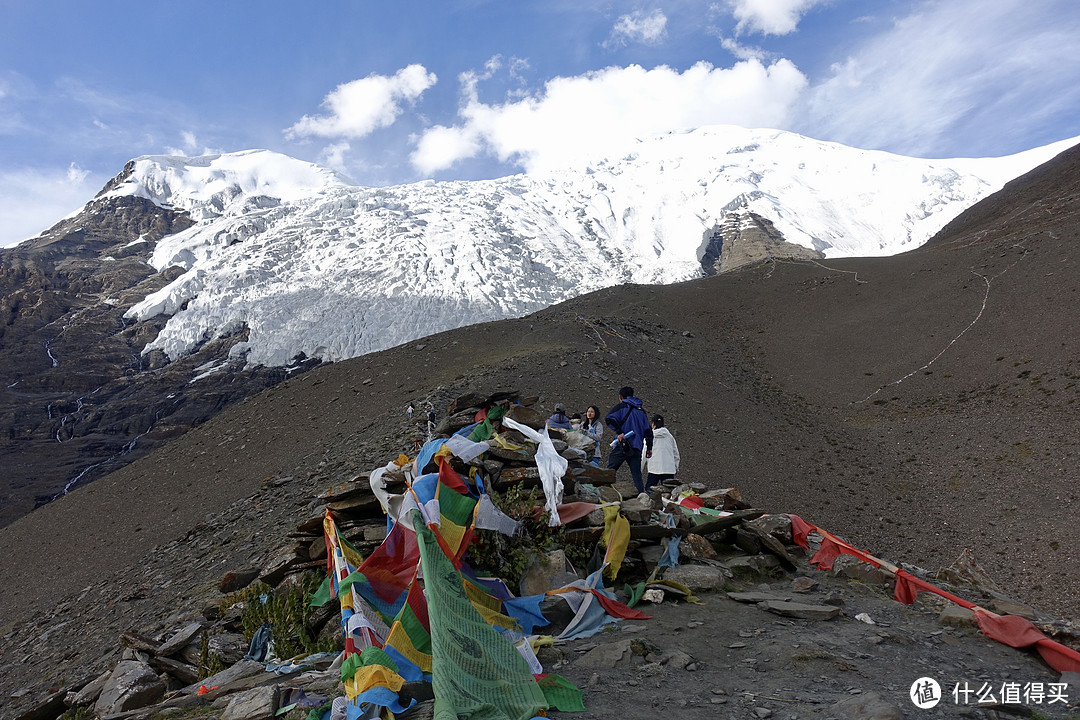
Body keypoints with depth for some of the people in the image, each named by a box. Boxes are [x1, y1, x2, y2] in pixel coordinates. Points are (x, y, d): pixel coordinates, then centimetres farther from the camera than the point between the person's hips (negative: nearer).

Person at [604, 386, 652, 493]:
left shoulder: (621, 406, 5)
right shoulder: (642, 410, 20)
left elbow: (609, 418, -13)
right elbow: (648, 429, 19)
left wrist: (619, 432, -12)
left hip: (622, 445, -4)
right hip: (637, 448, 4)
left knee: (609, 471, 0)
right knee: (637, 475, 5)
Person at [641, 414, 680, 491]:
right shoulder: (669, 436, 9)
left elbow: (644, 455, 2)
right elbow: (676, 454, 16)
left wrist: (640, 469, 10)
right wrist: (676, 467, 28)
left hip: (654, 468, -3)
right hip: (669, 469, 3)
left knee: (649, 489, 0)